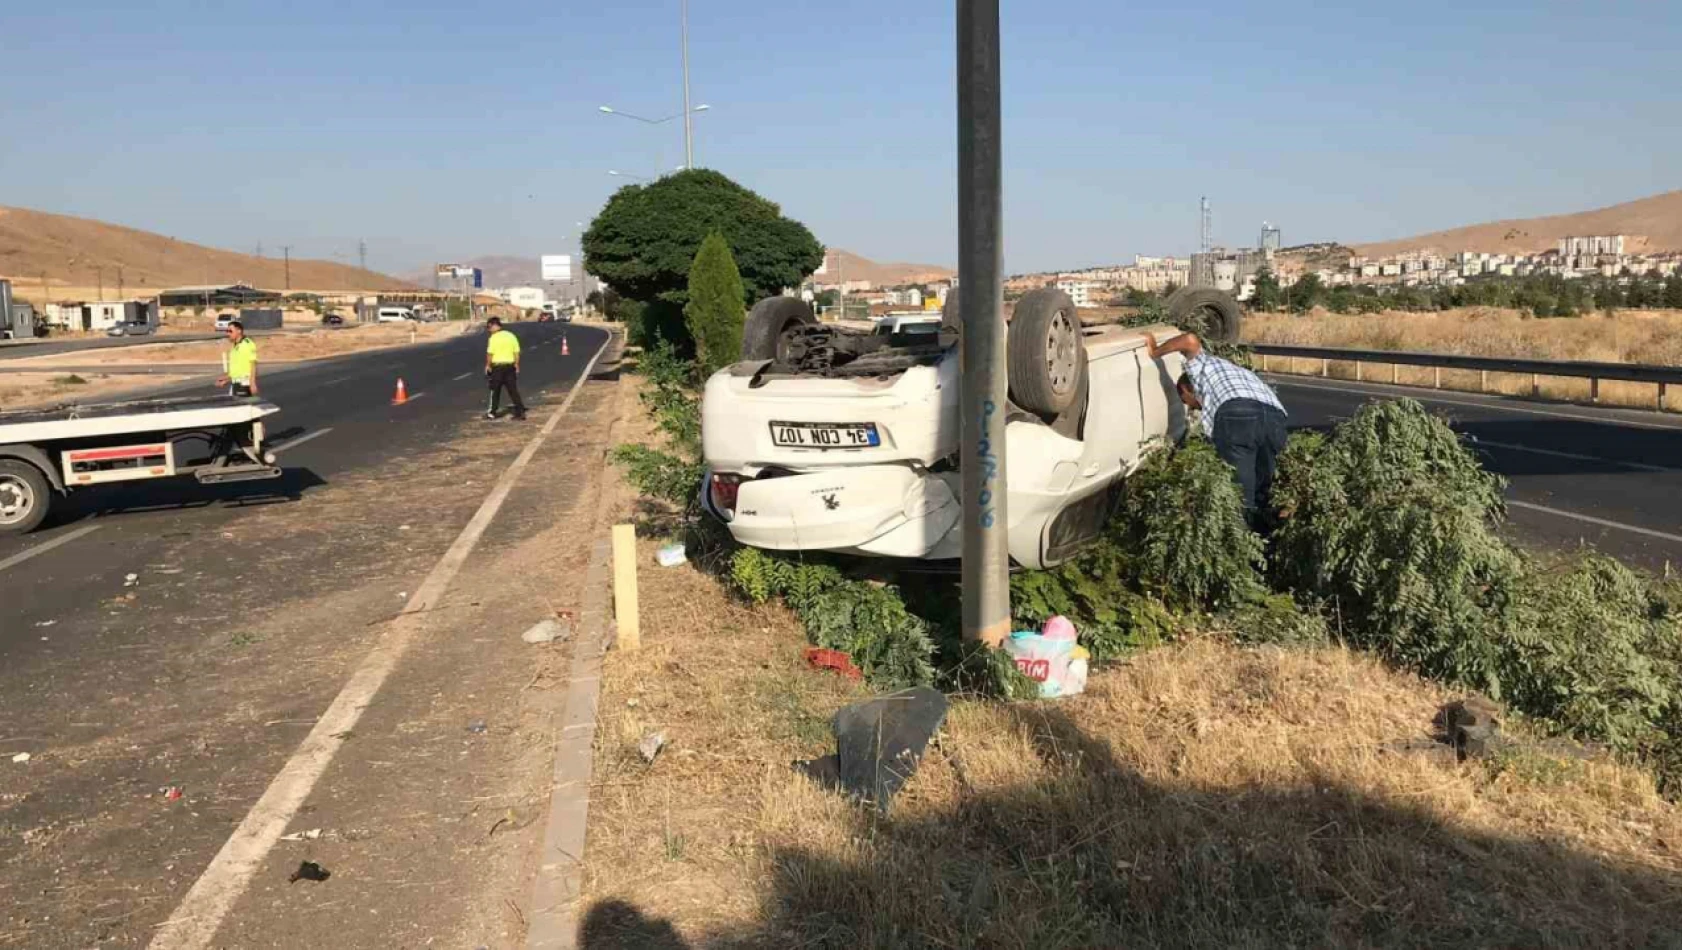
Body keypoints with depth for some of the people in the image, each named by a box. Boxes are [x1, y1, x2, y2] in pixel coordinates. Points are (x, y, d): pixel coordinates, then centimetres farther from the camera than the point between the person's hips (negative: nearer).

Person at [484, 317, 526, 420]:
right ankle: (520, 411, 2)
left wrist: (488, 365, -2)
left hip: (497, 366, -4)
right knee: (513, 390, 7)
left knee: (495, 390, 8)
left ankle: (492, 412, 16)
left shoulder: (494, 338, -11)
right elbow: (517, 352, 6)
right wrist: (516, 365, 13)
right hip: (510, 365, 5)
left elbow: (490, 353, -14)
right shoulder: (511, 336, 6)